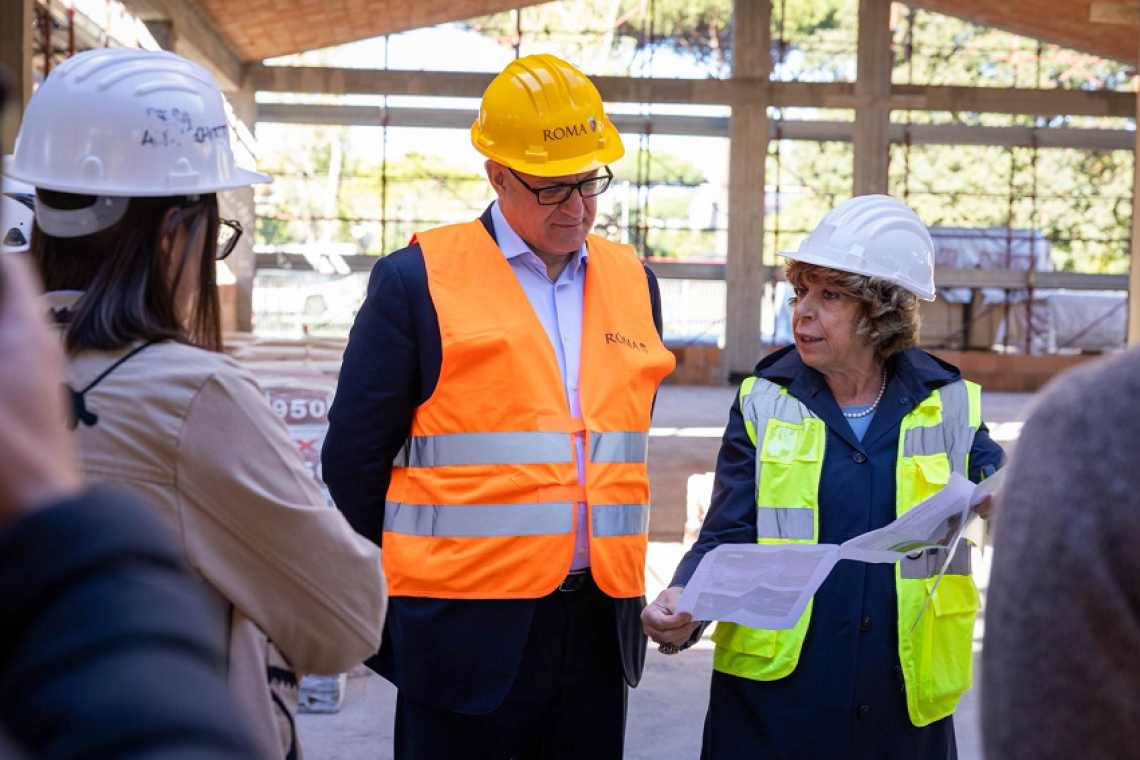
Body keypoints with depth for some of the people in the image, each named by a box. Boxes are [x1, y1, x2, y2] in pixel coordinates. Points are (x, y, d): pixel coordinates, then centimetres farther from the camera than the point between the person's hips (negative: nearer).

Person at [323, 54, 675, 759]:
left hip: (601, 625, 5)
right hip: (467, 629, -4)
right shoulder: (416, 280, -5)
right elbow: (355, 458, -1)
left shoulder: (633, 281, 10)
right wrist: (404, 580, 5)